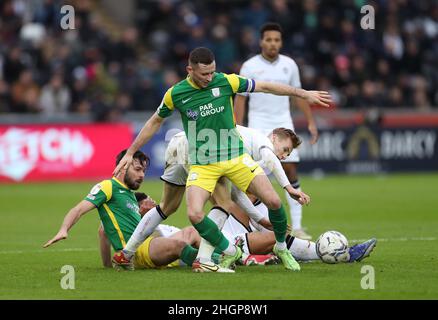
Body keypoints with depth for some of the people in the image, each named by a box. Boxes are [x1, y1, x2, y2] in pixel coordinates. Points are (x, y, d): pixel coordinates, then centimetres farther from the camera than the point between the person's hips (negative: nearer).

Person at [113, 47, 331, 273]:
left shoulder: (226, 82, -9)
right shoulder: (175, 94, -7)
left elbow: (266, 87, 1)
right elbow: (155, 122, 9)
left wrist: (304, 94, 3)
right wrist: (130, 153, 12)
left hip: (235, 156, 1)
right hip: (202, 164, -1)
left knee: (273, 201, -10)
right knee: (194, 214, -21)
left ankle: (282, 248, 18)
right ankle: (229, 252, 4)